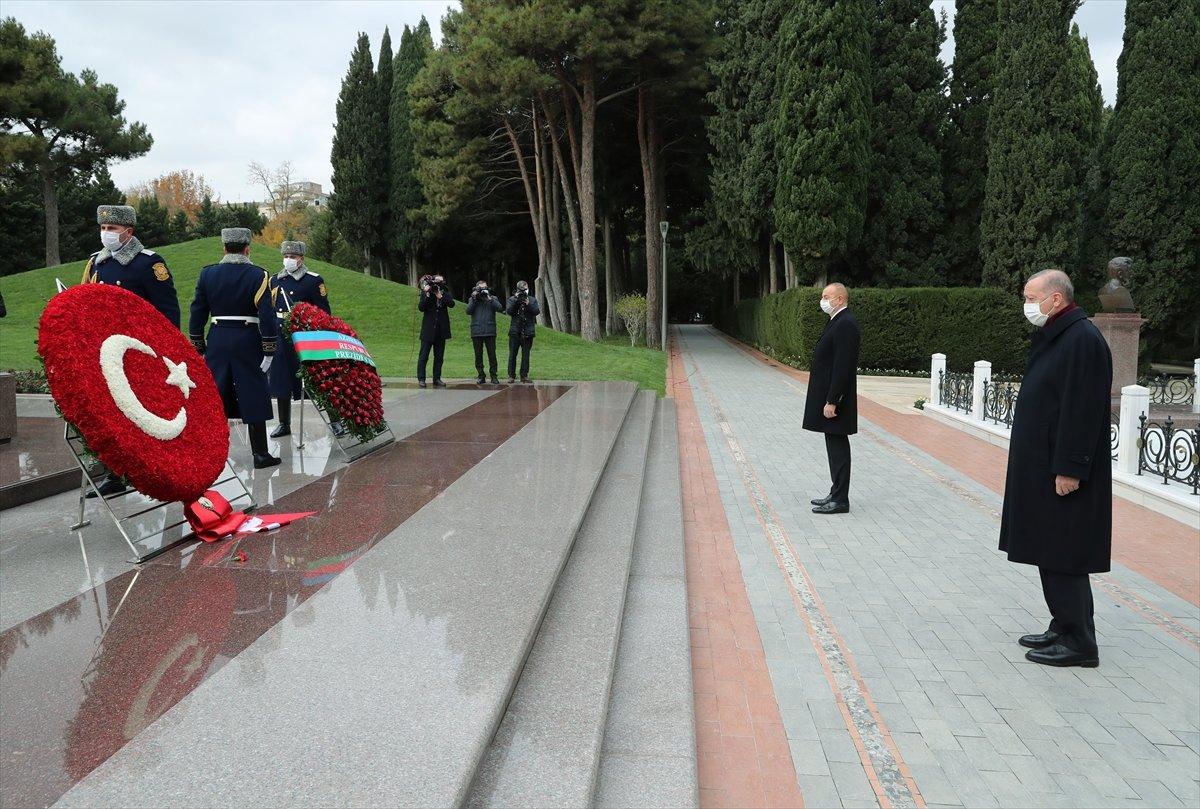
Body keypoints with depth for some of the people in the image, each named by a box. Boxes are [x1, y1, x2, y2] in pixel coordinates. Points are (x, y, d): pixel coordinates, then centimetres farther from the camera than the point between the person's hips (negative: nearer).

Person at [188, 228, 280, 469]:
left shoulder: (207, 274, 5)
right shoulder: (258, 275, -6)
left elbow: (197, 313, 6)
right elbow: (267, 316, -12)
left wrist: (198, 348, 12)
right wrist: (269, 350, -7)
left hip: (217, 341, 3)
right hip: (248, 341, -3)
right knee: (254, 397, 2)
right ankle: (260, 454, 5)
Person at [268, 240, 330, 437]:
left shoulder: (314, 281, -3)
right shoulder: (275, 280, 12)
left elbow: (324, 313, -3)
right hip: (280, 339, 5)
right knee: (281, 383, 7)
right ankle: (284, 424, 17)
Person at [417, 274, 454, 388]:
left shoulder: (445, 292, 6)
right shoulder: (425, 292, 0)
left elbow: (451, 304, -10)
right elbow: (421, 307, -10)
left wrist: (440, 296, -18)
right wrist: (427, 295, -18)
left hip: (441, 329, 3)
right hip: (428, 329, -3)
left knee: (439, 356, 8)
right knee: (424, 355, -2)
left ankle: (437, 379, 15)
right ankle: (421, 379, 2)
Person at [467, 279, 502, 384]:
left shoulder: (493, 298, 10)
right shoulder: (472, 299, 13)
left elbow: (499, 308, -8)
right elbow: (468, 311, -2)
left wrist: (489, 298, -12)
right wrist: (474, 298, -7)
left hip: (490, 331, -1)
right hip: (476, 331, 1)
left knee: (492, 354, -2)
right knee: (478, 355, 4)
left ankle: (493, 376, 4)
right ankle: (481, 376, 12)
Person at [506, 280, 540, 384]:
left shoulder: (532, 300, 11)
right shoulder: (512, 299, 8)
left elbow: (537, 311, -2)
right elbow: (509, 311, -6)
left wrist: (528, 304, -16)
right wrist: (516, 301, -14)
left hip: (528, 332, 1)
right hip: (515, 332, -1)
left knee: (526, 355, 4)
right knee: (512, 354, -1)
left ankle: (524, 375, 10)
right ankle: (511, 375, 4)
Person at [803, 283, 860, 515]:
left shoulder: (845, 324, -18)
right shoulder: (838, 322, 15)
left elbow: (843, 367, -23)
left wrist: (832, 401, -23)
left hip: (834, 399, -10)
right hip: (828, 396, 10)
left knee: (838, 447, -4)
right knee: (835, 446, 15)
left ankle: (840, 500, 3)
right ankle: (837, 494, 23)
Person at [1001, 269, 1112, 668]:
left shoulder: (1083, 340, -17)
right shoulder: (1055, 336, 14)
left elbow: (1082, 411, -22)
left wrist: (1068, 468, -22)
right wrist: (1050, 466, 19)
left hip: (1063, 473, -10)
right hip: (1041, 468, 10)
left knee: (1062, 558, -3)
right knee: (1050, 553, 15)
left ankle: (1078, 643, 6)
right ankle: (1064, 629, 25)